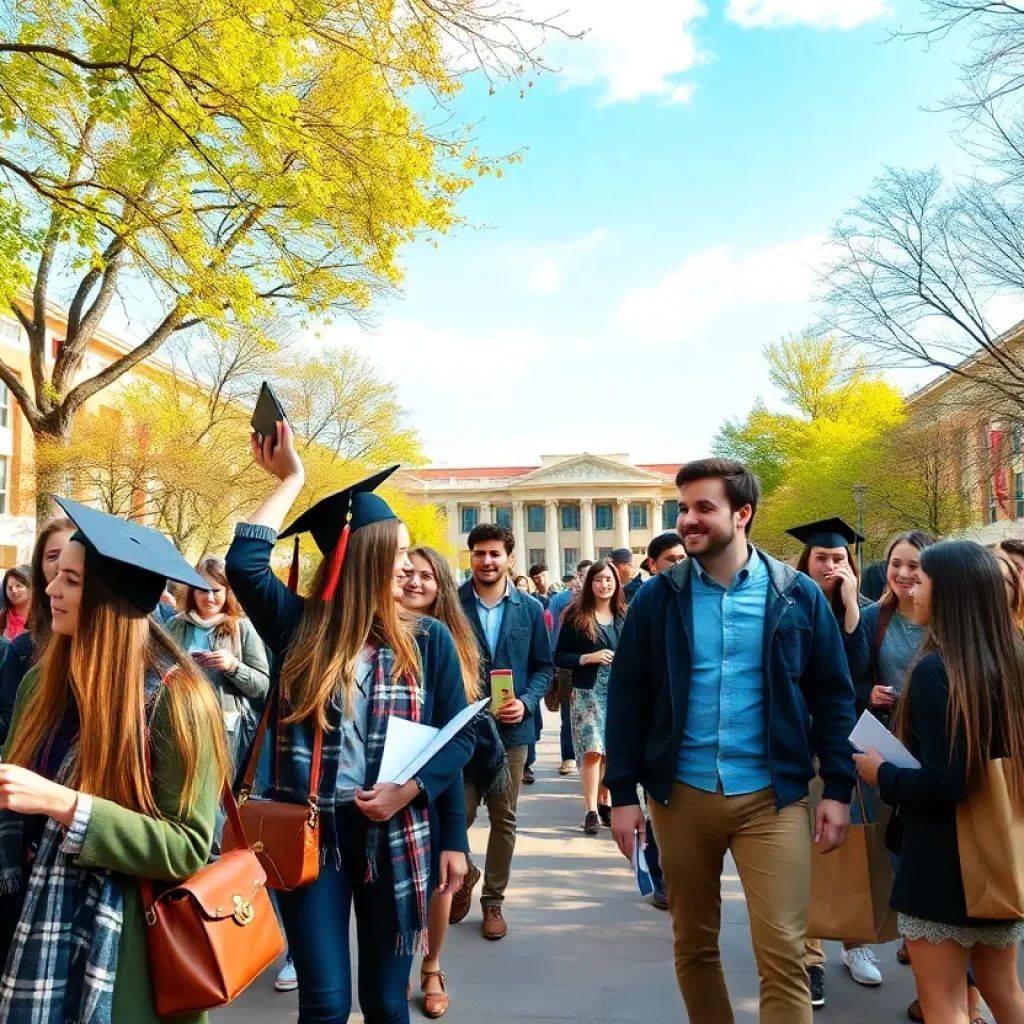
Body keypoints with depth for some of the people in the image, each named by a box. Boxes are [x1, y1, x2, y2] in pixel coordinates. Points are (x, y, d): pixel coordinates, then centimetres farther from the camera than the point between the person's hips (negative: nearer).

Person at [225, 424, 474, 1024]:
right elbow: (244, 563, -15)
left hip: (397, 835, 1)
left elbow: (459, 738, 2)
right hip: (310, 832, 0)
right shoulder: (301, 627, -1)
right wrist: (289, 480, -7)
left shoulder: (427, 640, 0)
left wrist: (408, 789, -13)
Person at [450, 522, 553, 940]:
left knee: (504, 819, 11)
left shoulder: (530, 609, 3)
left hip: (511, 729, 2)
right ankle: (464, 873, 32)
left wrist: (526, 702, -10)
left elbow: (543, 667, 7)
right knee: (459, 813, 0)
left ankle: (493, 901, 28)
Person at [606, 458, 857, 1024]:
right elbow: (626, 698, 1)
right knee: (693, 945, 16)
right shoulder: (657, 598, -2)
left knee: (783, 953, 0)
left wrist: (838, 788, -2)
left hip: (772, 795, -1)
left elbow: (832, 696, 3)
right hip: (681, 794, 2)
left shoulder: (798, 594, -2)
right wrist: (623, 792, -2)